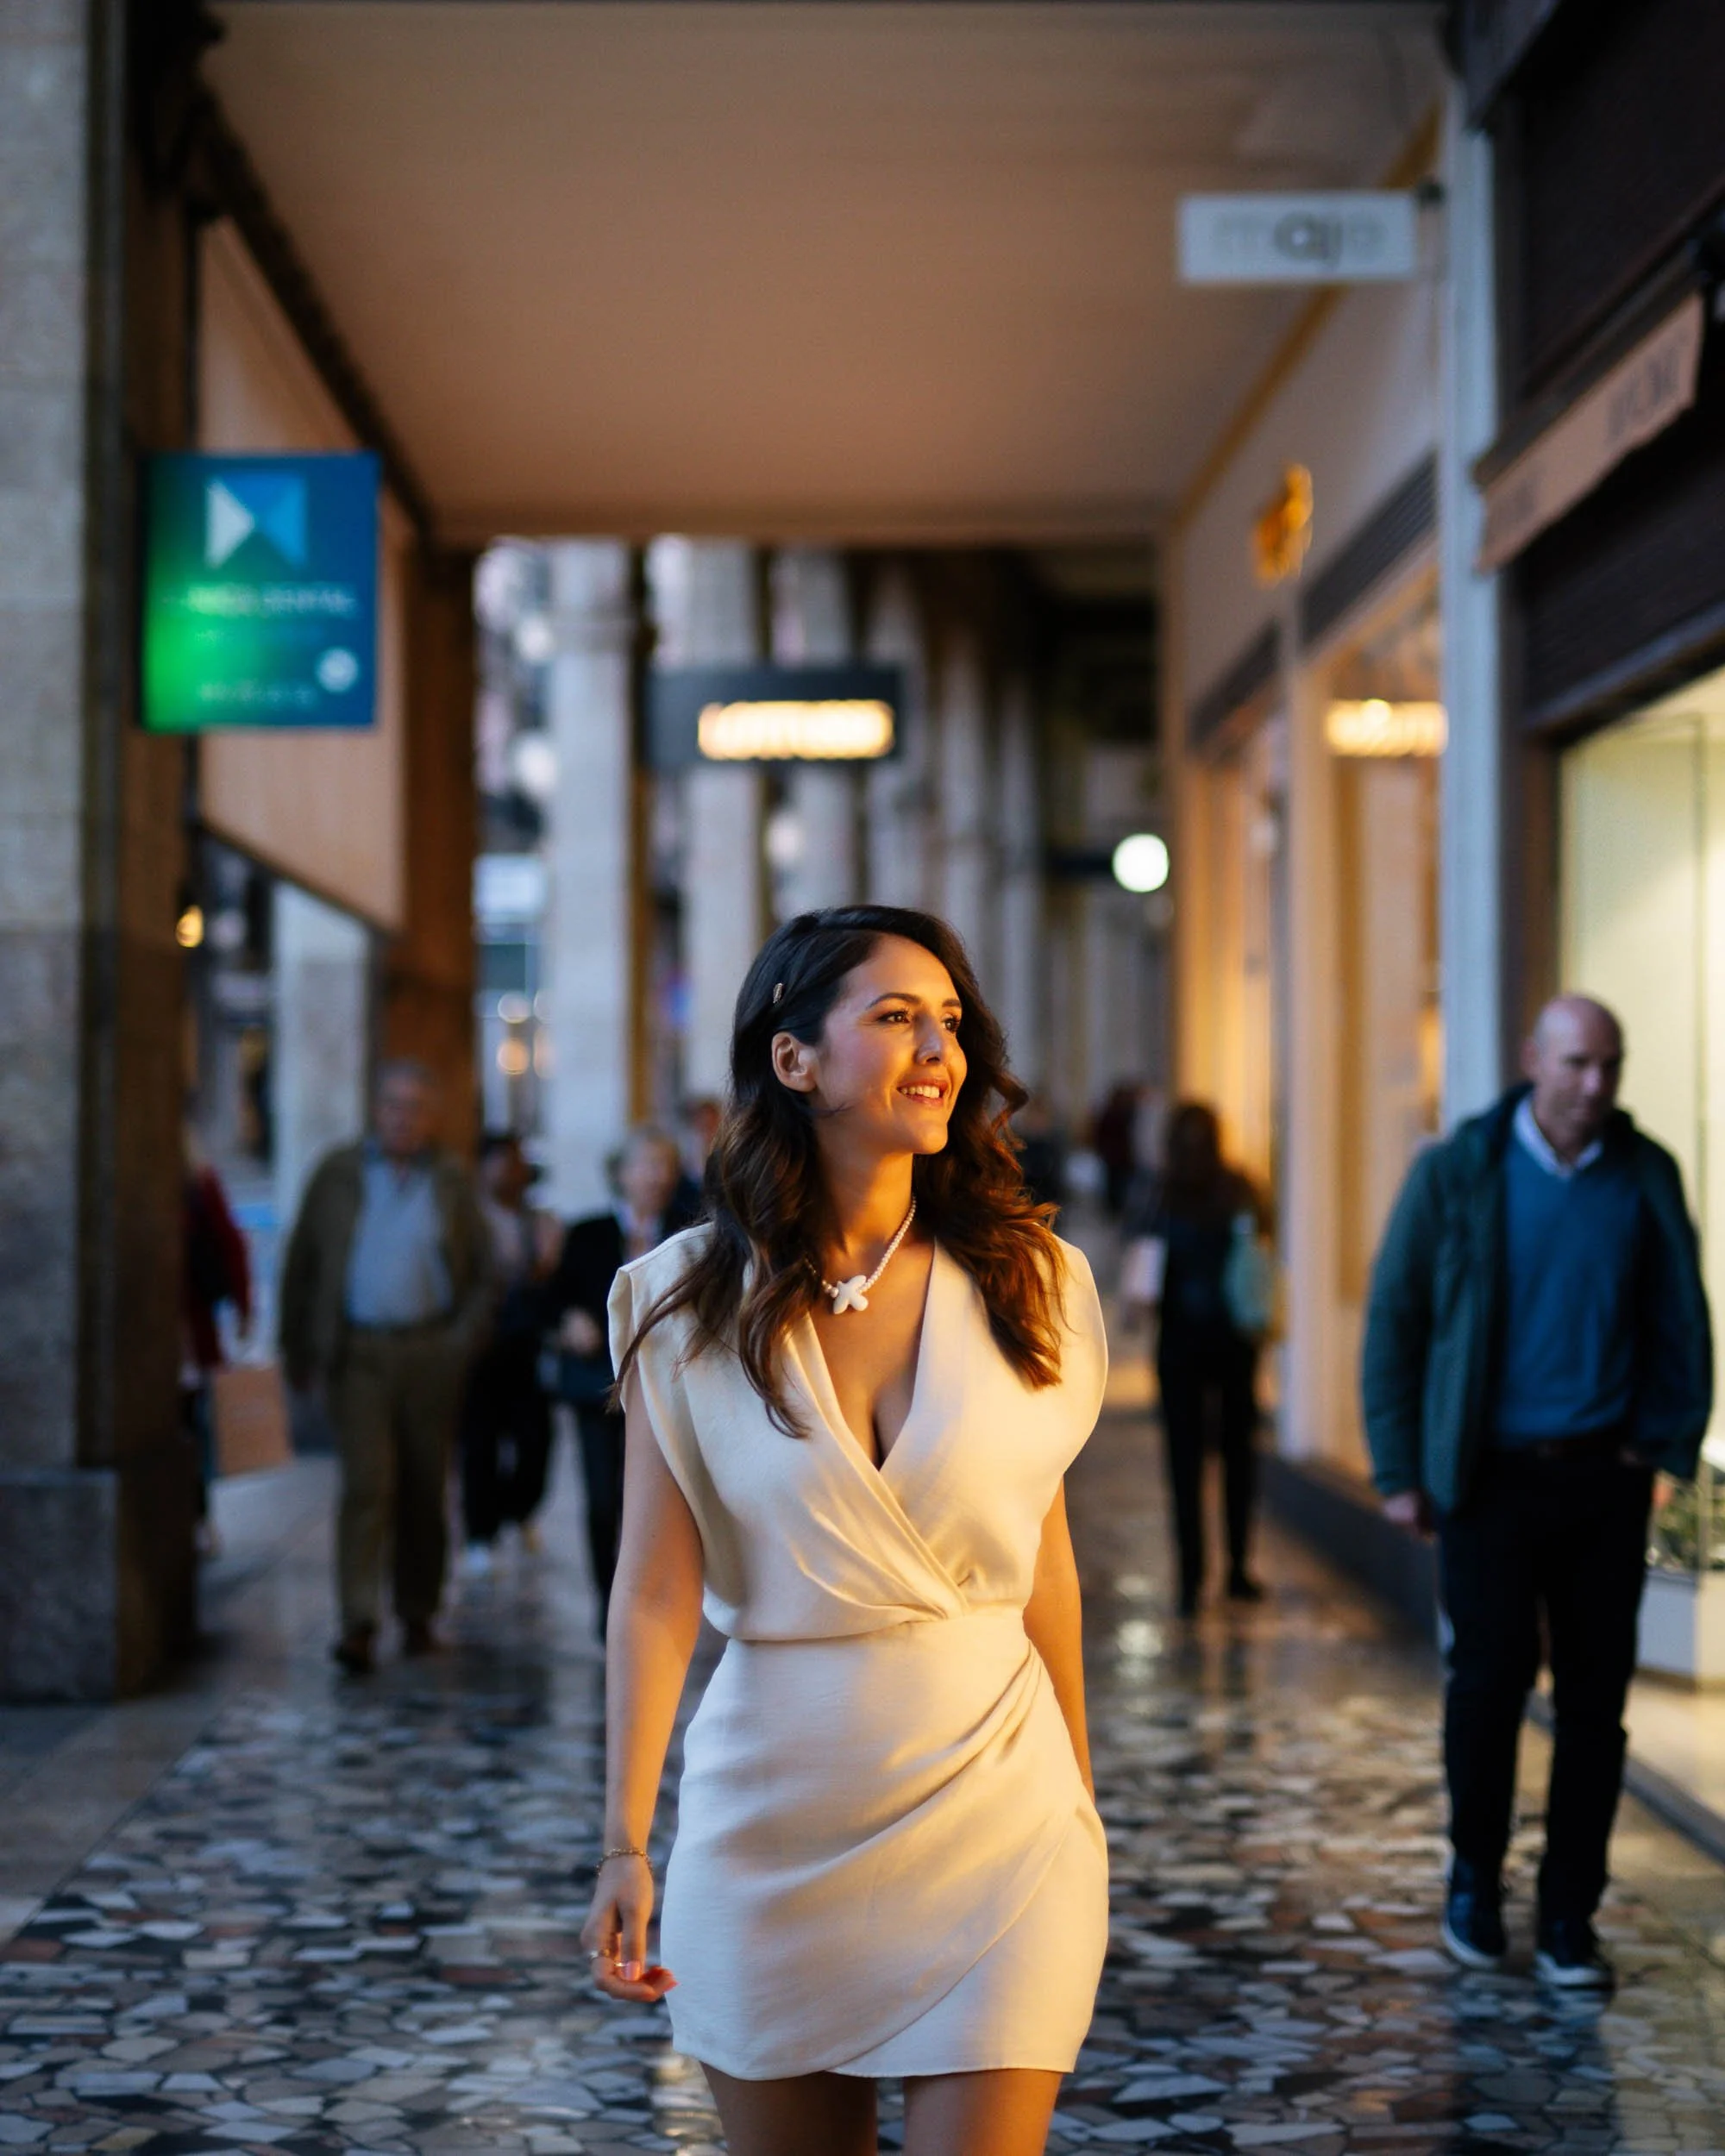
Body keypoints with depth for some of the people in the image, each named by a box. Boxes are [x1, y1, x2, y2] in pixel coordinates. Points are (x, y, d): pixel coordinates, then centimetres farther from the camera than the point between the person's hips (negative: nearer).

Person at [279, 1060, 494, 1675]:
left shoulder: (452, 1180, 9)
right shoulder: (337, 1174, 7)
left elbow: (482, 1271, 11)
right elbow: (301, 1265, 9)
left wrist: (465, 1340, -2)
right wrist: (297, 1349, 5)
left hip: (431, 1352, 2)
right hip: (359, 1352, -1)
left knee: (425, 1491, 7)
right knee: (367, 1485, -13)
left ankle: (418, 1616, 19)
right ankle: (358, 1624, -16)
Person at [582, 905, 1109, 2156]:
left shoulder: (1025, 1282, 0)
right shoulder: (693, 1303, -3)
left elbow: (1043, 1559, 7)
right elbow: (655, 1590, -7)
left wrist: (1080, 1805, 12)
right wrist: (625, 1845, -12)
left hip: (993, 1809, 0)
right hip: (773, 1818, 0)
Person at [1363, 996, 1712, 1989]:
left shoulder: (1646, 1178, 4)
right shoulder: (1458, 1174, -2)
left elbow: (1681, 1320, 13)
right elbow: (1393, 1320, 1)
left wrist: (1669, 1439, 2)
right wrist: (1400, 1471, -3)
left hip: (1605, 1473, 2)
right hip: (1493, 1474, -2)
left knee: (1595, 1700, 2)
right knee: (1492, 1672, -9)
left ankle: (1571, 1922, 11)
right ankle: (1476, 1871, 16)